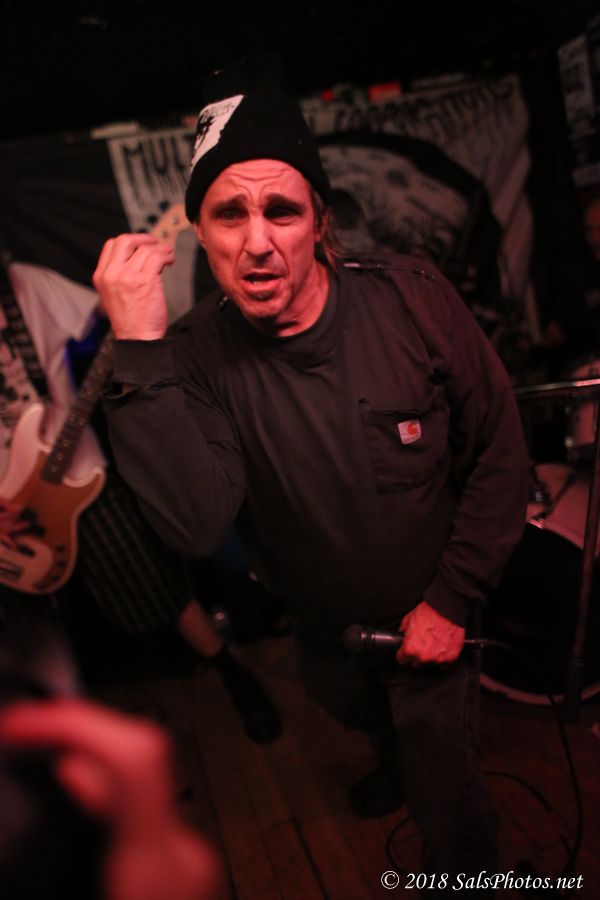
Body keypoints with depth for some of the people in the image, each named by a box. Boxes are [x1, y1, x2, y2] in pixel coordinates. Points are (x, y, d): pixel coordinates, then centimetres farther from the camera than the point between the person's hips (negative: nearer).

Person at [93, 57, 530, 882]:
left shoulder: (412, 300, -24)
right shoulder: (195, 355, -24)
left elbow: (499, 452, -15)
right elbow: (196, 526, -37)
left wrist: (451, 601, -15)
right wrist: (138, 351, -43)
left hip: (430, 621, -2)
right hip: (321, 631, 3)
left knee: (449, 810, 13)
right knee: (368, 720, 34)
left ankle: (463, 869, 51)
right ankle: (398, 767, 71)